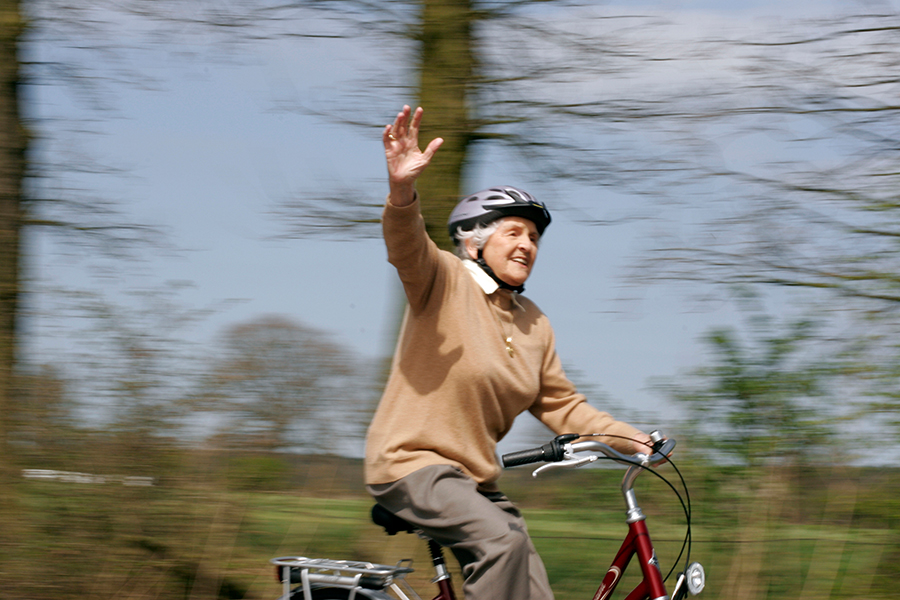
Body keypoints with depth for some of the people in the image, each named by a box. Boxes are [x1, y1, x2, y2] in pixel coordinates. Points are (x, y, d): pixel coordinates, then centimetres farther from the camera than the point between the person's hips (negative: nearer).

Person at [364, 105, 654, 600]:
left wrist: (631, 439, 1)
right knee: (503, 540, -31)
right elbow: (408, 247, -28)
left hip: (474, 478, 8)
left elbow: (560, 405, 15)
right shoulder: (445, 280, -7)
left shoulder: (535, 326, 11)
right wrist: (402, 190, -50)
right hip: (412, 463, -8)